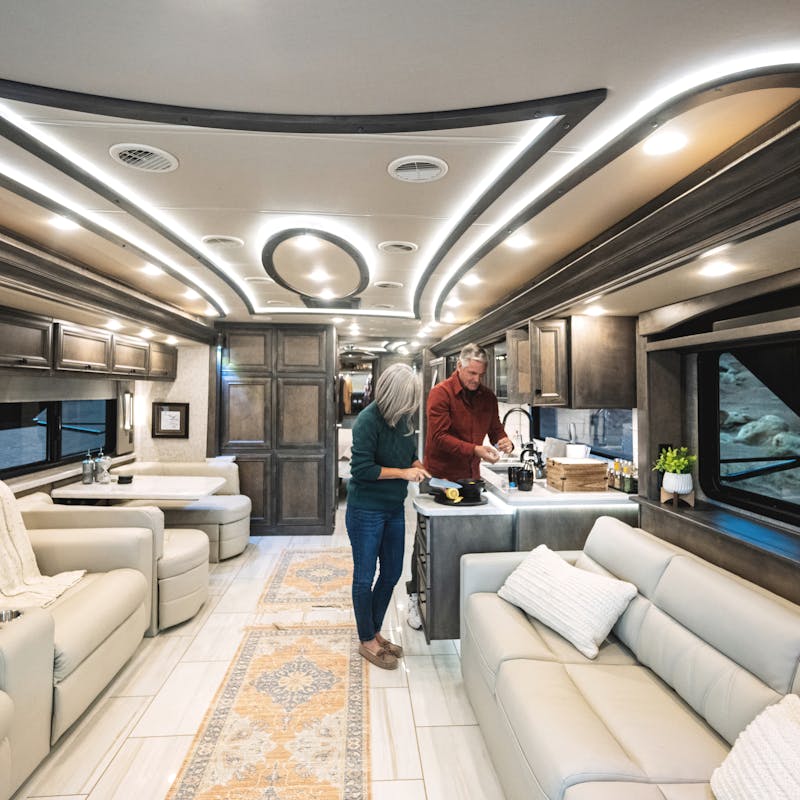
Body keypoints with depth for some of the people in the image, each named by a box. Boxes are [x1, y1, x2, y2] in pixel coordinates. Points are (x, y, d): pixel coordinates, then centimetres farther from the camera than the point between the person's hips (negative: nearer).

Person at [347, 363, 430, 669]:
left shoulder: (404, 417, 1)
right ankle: (367, 641, 26)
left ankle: (375, 632, 36)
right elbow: (362, 469, -23)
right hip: (366, 510, -7)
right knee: (365, 577, 8)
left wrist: (417, 465, -3)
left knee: (392, 573, 16)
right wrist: (403, 472, -20)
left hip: (394, 508, 8)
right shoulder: (368, 420, -21)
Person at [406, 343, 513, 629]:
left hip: (470, 477, 5)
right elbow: (440, 437, -20)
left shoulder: (487, 397, 6)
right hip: (439, 477, -5)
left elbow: (495, 428, 11)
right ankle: (415, 598, 20)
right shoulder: (440, 393, -13)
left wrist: (505, 441, -12)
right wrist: (475, 450, -29)